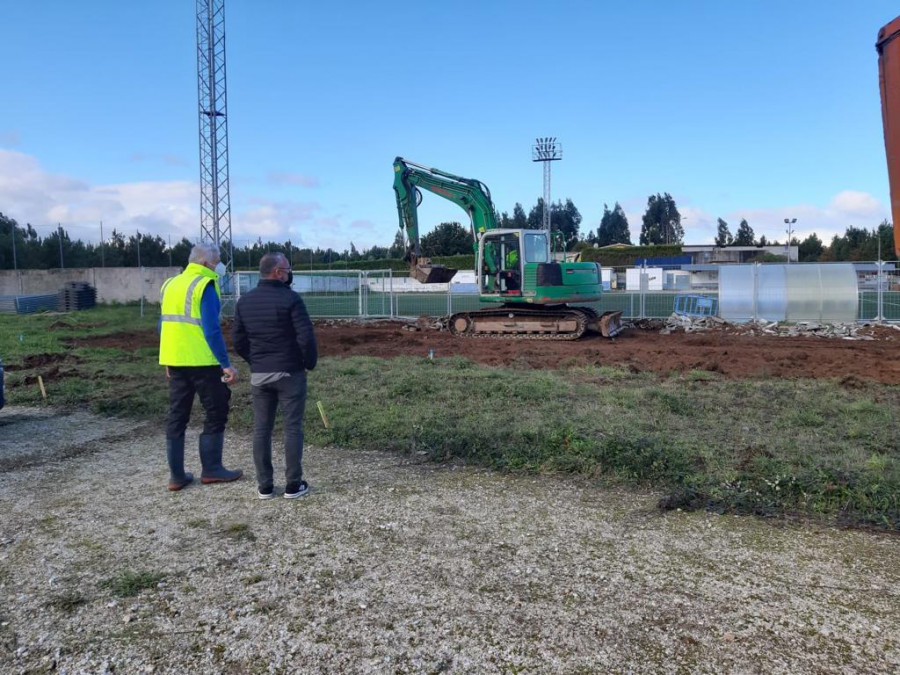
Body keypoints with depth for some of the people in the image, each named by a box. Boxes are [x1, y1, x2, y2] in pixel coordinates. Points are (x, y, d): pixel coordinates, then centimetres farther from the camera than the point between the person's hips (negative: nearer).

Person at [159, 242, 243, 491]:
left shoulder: (170, 284, 14)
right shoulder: (205, 285, -10)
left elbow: (165, 325, 18)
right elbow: (211, 329, -17)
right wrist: (226, 364, -16)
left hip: (174, 361, 7)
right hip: (201, 361, -7)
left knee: (177, 416, 11)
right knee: (216, 412, 6)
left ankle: (176, 475, 14)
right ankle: (211, 469, 11)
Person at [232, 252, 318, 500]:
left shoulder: (245, 301, 5)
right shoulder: (290, 299, -13)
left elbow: (238, 340, 7)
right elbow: (306, 337, -17)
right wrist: (310, 362, -1)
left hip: (258, 375, 5)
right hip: (290, 373, -5)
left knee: (261, 428, 10)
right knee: (292, 427, 4)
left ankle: (264, 486, 15)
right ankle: (293, 485, 8)